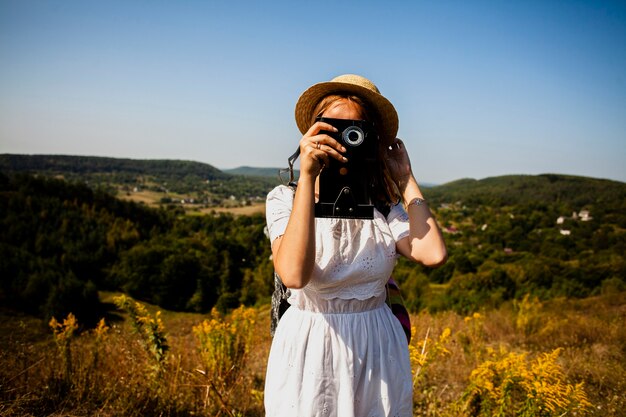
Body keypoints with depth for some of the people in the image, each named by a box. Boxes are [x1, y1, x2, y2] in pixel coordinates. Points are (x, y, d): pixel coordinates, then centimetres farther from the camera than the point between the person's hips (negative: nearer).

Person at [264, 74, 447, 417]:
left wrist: (406, 180, -8)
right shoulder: (285, 199, -9)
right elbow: (294, 274, -27)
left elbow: (433, 254, -18)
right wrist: (307, 175, -29)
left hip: (379, 353, 3)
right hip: (309, 351, -2)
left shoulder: (385, 206, 0)